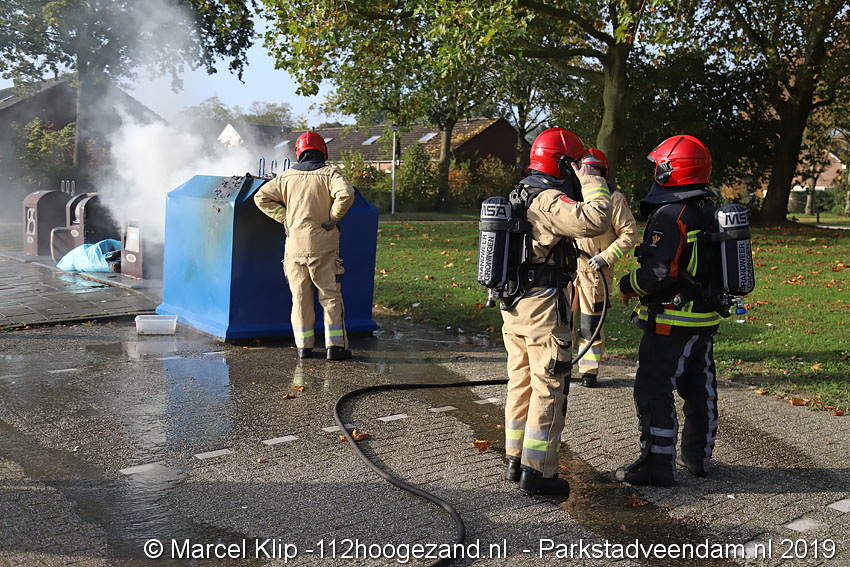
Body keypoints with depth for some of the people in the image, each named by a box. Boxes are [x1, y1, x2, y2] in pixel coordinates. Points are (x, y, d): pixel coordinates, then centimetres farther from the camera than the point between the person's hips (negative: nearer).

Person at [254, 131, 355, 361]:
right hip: (322, 245, -3)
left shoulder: (287, 176, 7)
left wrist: (284, 218, 9)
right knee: (330, 295, 3)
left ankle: (304, 345, 12)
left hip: (295, 245, 3)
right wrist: (333, 218, -8)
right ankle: (335, 345, 0)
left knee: (300, 297, 11)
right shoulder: (328, 173, -3)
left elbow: (261, 197, 9)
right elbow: (346, 194, -20)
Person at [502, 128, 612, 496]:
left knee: (521, 383, 16)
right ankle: (538, 471, 3)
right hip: (544, 304, -9)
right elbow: (595, 221, -31)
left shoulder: (518, 196, 14)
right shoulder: (549, 201, -17)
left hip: (513, 303, 9)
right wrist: (591, 181, -19)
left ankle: (516, 461, 24)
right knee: (548, 389, -1)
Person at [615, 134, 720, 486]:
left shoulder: (670, 215, -18)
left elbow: (660, 271, -23)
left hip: (672, 321, -9)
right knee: (700, 388, 16)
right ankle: (698, 456, 28)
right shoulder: (709, 211, 11)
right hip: (705, 318, 9)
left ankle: (657, 464, 1)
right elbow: (707, 264, 16)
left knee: (653, 390, -3)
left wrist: (627, 285, -7)